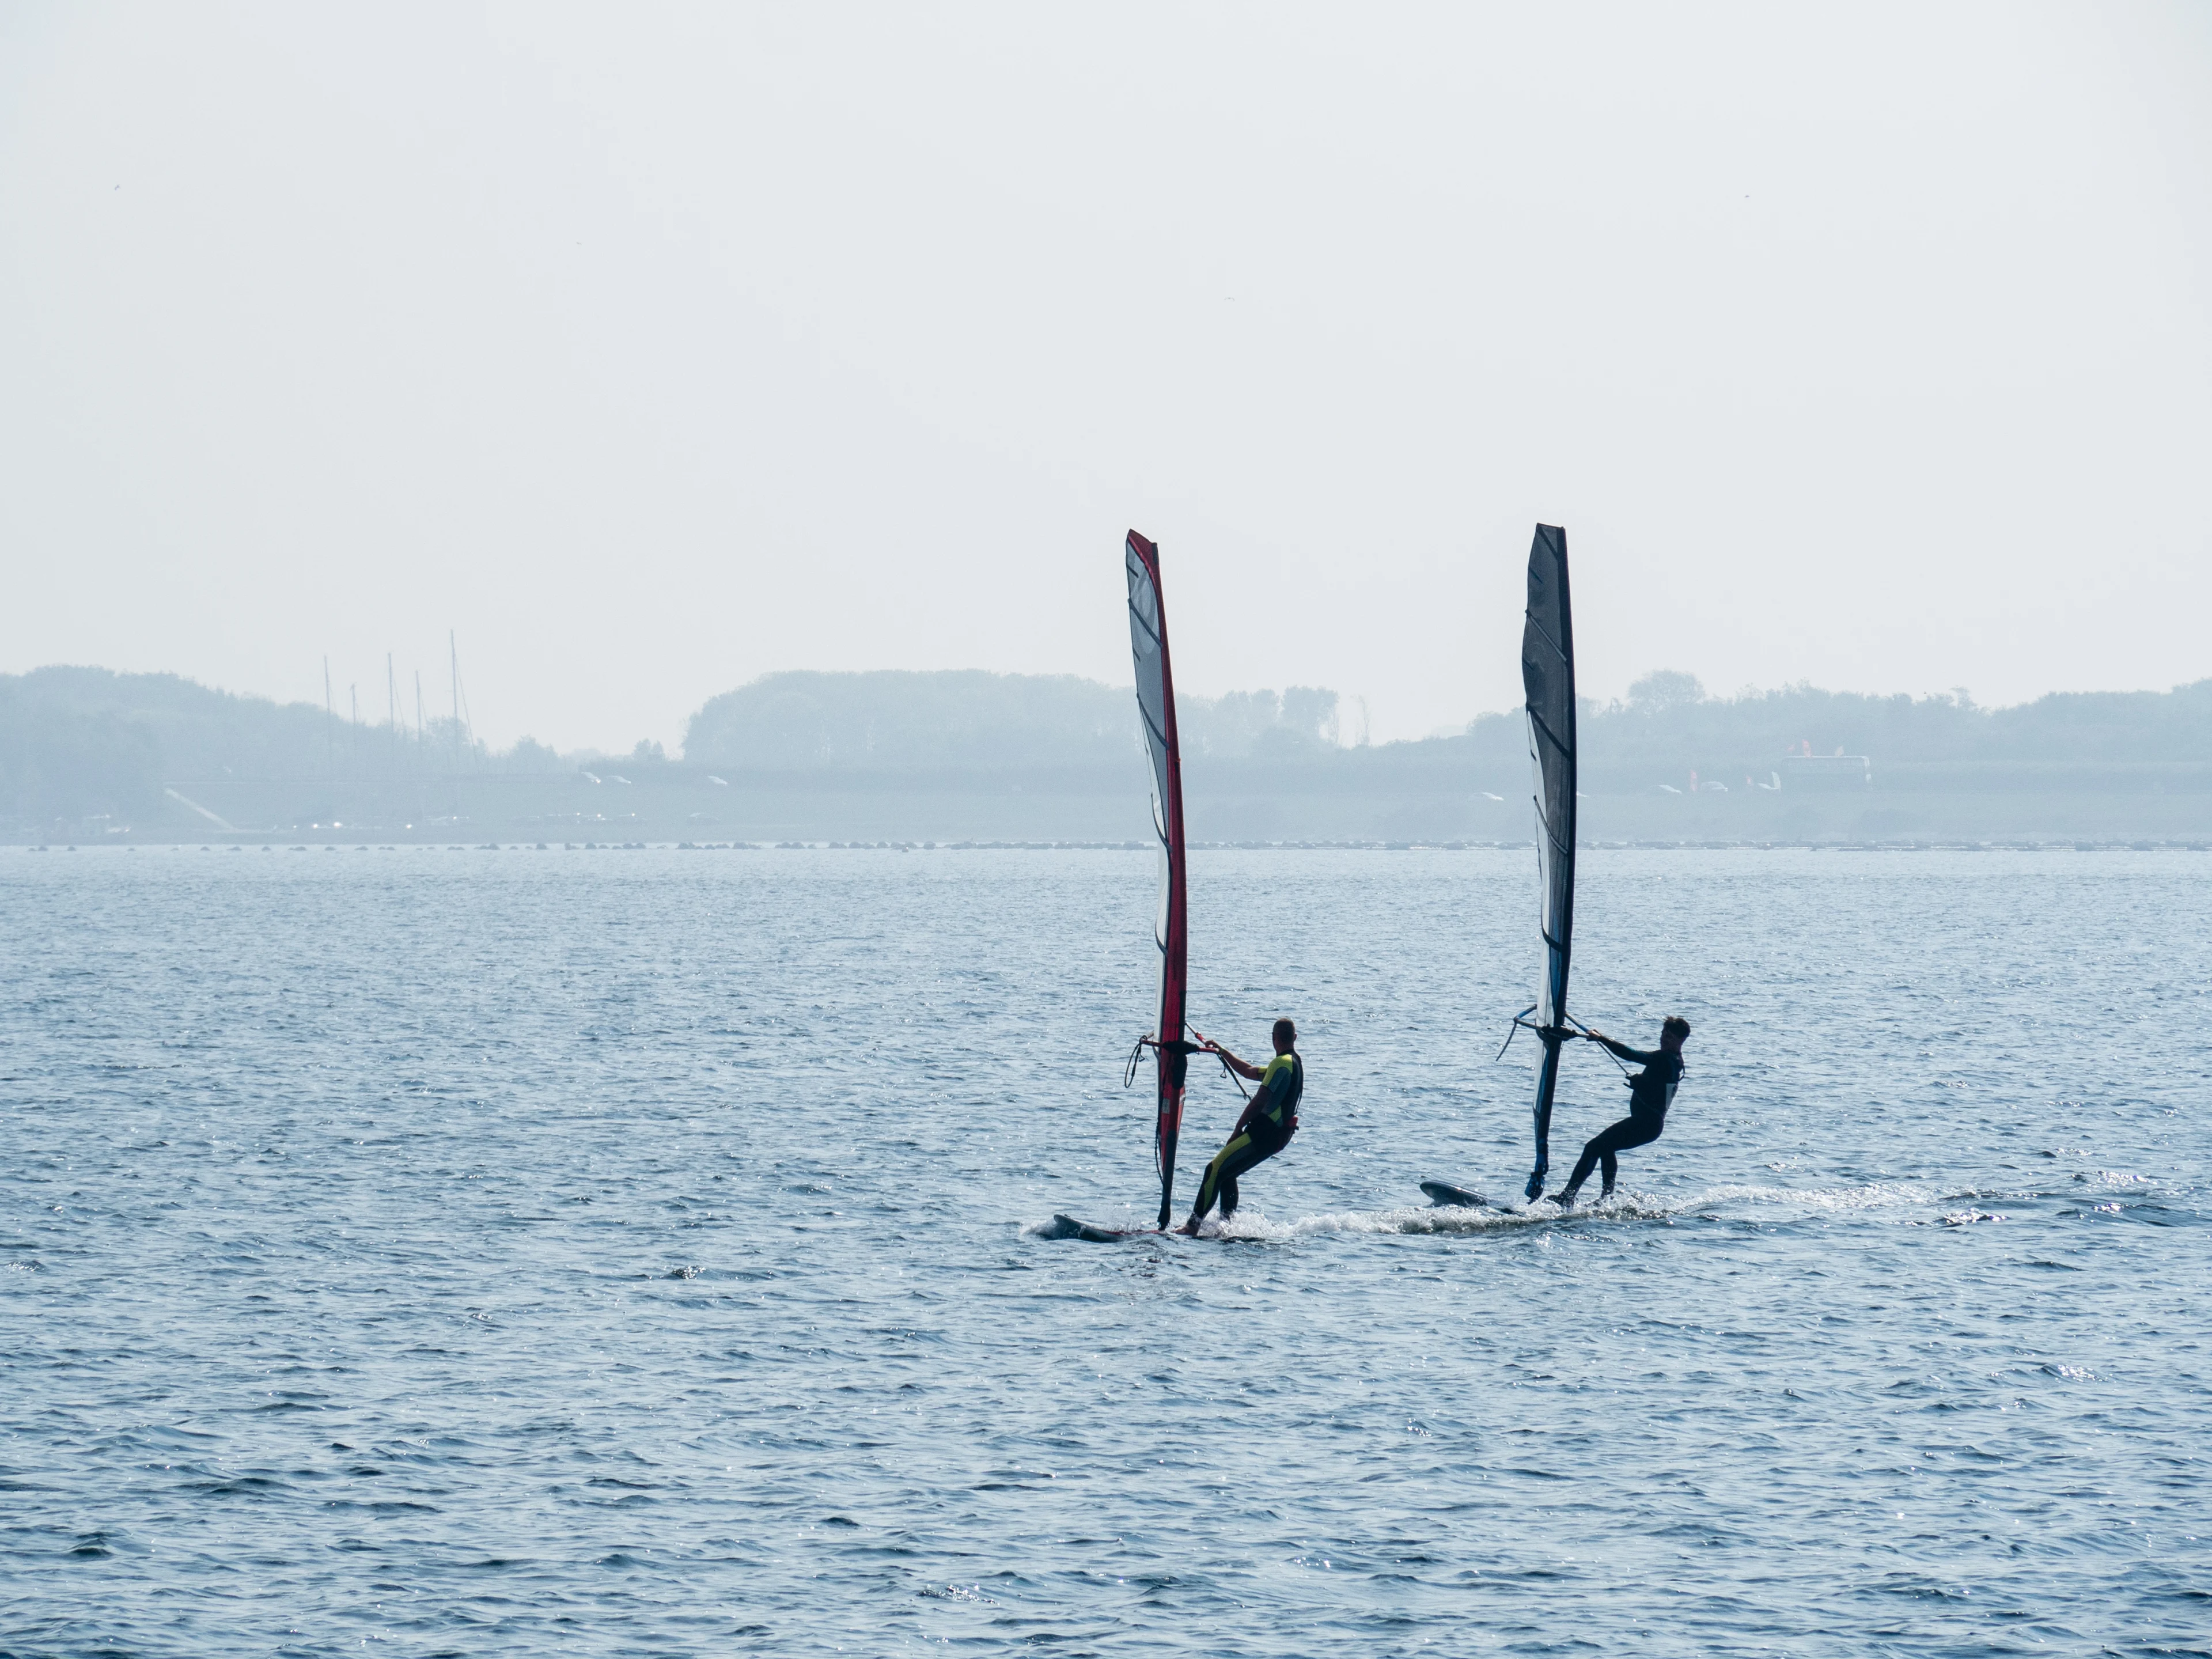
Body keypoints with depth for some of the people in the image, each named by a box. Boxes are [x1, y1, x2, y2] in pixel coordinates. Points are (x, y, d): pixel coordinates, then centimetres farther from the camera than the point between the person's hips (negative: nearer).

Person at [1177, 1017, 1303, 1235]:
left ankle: (1192, 1226, -15)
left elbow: (1260, 1101, -18)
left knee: (1215, 1170, -11)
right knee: (1226, 1173, 18)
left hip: (1264, 1133, -10)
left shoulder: (1281, 1063, -14)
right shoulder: (1294, 1064, 18)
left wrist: (1238, 1130, -11)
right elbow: (1249, 1072, 28)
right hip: (1278, 1135, 10)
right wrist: (1222, 1052, 29)